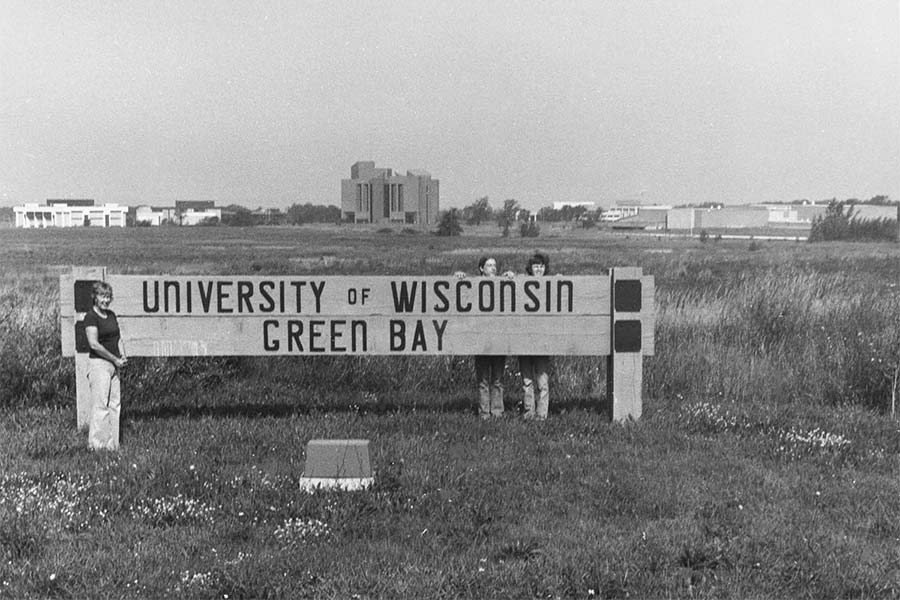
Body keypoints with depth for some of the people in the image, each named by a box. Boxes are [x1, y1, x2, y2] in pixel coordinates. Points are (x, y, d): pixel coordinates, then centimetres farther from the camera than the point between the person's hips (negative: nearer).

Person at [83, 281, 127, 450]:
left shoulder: (111, 315, 14)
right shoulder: (91, 317, -10)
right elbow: (94, 344, -17)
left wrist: (123, 356, 1)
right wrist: (115, 359, -13)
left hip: (113, 365, 8)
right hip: (98, 363, -8)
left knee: (115, 404, 8)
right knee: (101, 405, -7)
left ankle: (112, 444, 13)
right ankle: (96, 444, -2)